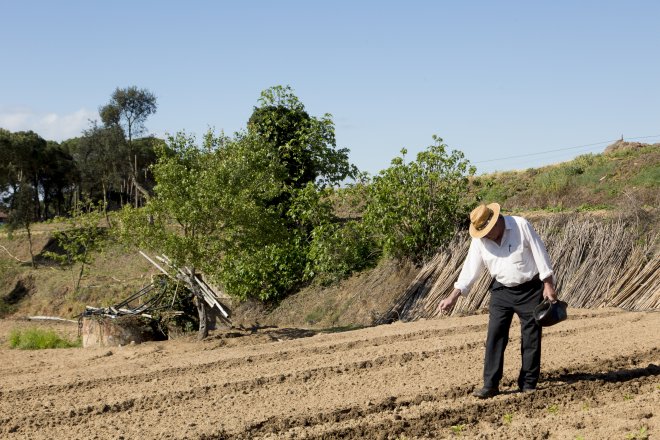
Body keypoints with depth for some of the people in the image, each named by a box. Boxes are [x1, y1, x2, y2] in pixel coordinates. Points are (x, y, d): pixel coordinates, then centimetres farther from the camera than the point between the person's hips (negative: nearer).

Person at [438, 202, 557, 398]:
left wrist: (548, 285, -12)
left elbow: (540, 254, -11)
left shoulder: (521, 226, -14)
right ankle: (490, 385, -4)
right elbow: (470, 269, -1)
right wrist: (452, 297, -7)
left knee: (531, 338, 2)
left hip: (530, 289, -3)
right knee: (495, 336, -6)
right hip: (501, 291, 3)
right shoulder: (479, 240, -4)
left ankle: (528, 384, 11)